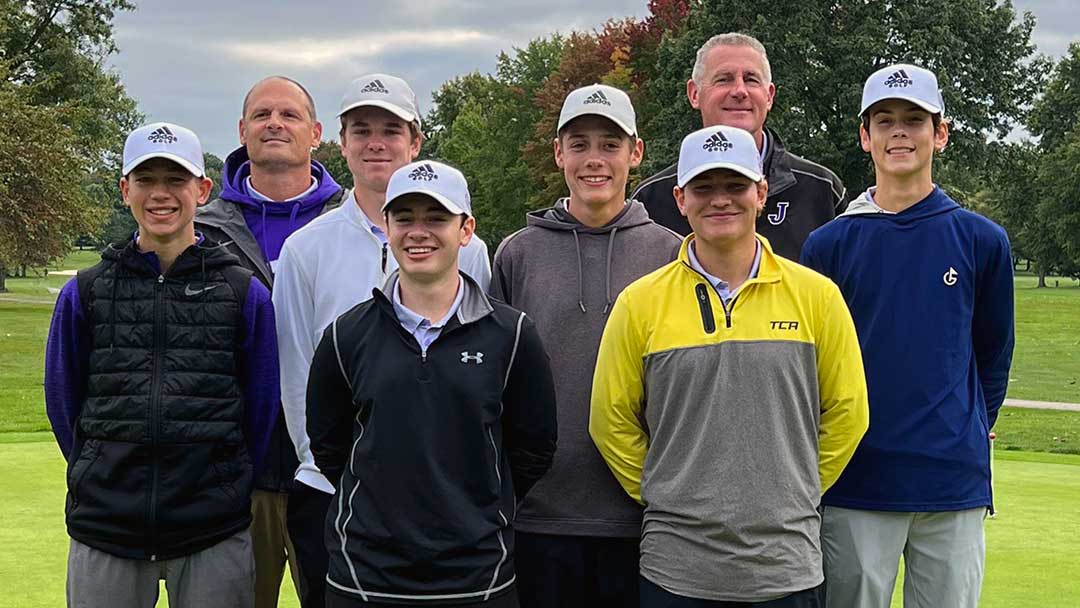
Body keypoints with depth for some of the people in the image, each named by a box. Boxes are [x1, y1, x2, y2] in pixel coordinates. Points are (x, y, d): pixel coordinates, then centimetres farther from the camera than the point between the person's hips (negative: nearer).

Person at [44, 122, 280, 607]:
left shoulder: (245, 294, 3)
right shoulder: (84, 293, 6)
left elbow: (261, 408, 6)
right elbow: (63, 403, 11)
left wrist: (226, 488, 6)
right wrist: (106, 483, 9)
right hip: (104, 532, 1)